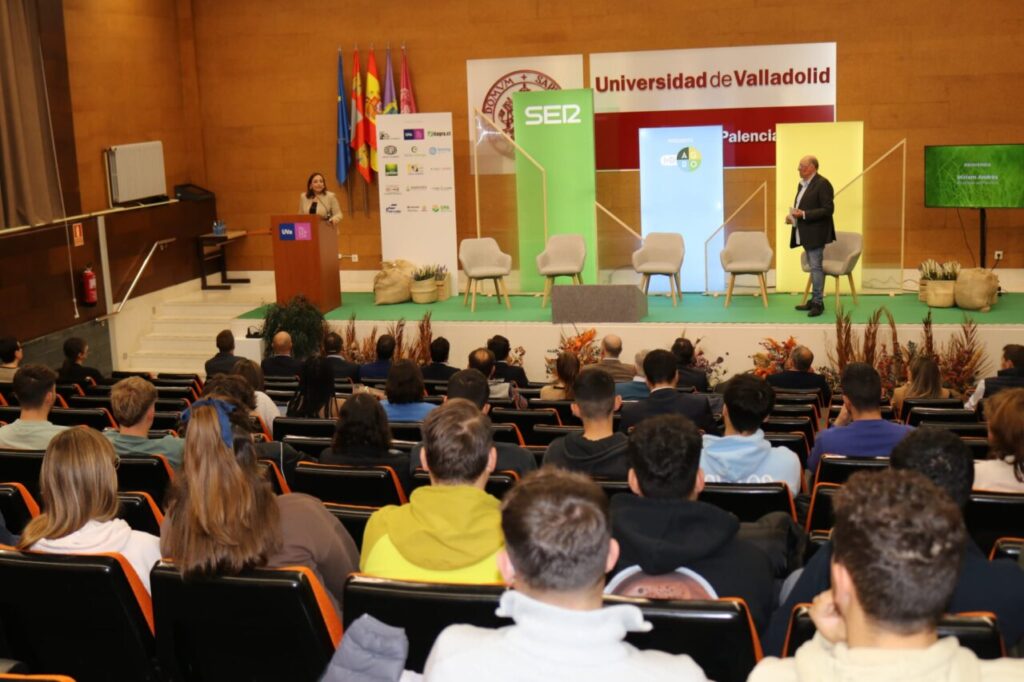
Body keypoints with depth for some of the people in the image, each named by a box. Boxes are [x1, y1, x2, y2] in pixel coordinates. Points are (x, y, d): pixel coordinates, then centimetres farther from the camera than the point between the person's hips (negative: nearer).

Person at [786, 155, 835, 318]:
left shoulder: (822, 184, -14)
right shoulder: (802, 184, 14)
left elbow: (828, 209, -20)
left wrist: (804, 214, -22)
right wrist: (793, 215, 3)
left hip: (816, 233, -9)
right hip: (806, 233, 9)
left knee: (816, 267, -6)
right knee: (813, 267, 13)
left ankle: (818, 303, -2)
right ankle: (814, 300, 18)